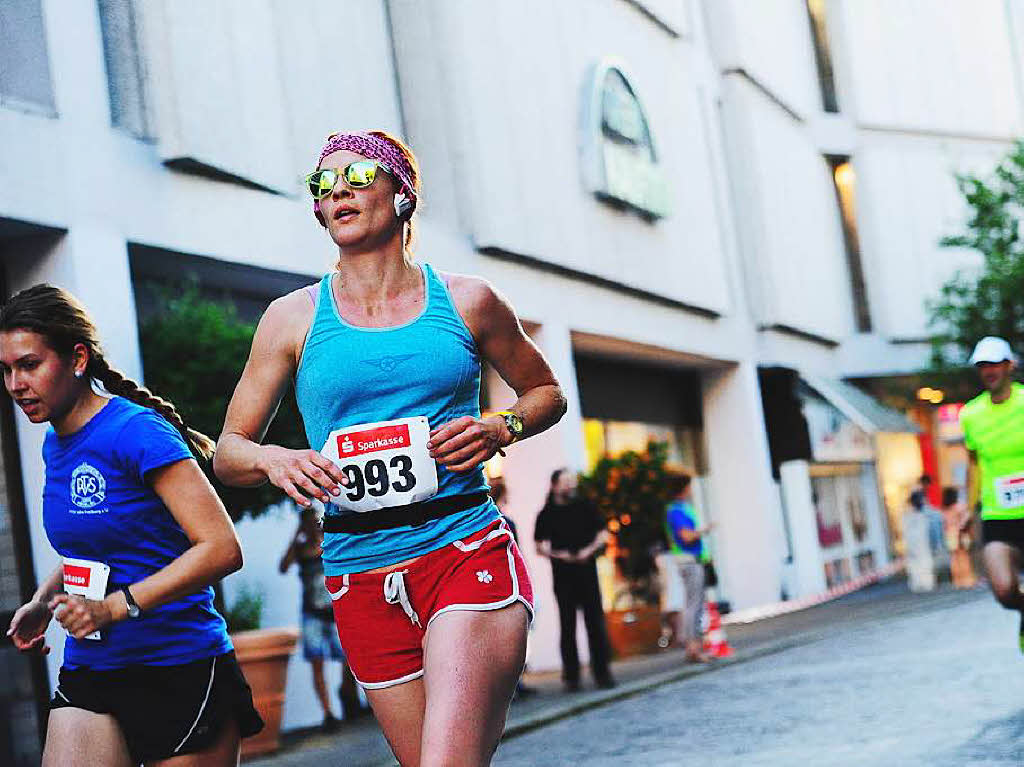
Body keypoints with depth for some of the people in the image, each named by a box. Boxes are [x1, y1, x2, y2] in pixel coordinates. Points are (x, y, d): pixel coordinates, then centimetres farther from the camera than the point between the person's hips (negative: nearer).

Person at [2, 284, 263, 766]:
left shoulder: (135, 432, -15)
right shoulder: (55, 446, 9)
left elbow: (221, 549, -21)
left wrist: (114, 607, -24)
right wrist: (43, 601, 10)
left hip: (182, 676, -6)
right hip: (86, 675, 6)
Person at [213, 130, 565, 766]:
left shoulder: (466, 301, 6)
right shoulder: (293, 318, 7)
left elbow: (548, 393, 19)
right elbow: (227, 451, 10)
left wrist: (499, 430, -3)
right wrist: (274, 460, -13)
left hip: (469, 553, -2)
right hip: (362, 584, 2)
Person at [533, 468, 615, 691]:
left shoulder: (585, 507, 10)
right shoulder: (547, 514, 5)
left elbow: (603, 535, 11)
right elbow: (539, 547, 4)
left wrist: (589, 550, -7)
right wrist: (558, 554, -14)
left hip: (587, 570, 1)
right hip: (563, 574, -1)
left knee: (595, 622, -3)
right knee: (567, 625, 3)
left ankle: (602, 673, 2)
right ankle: (571, 676, 8)